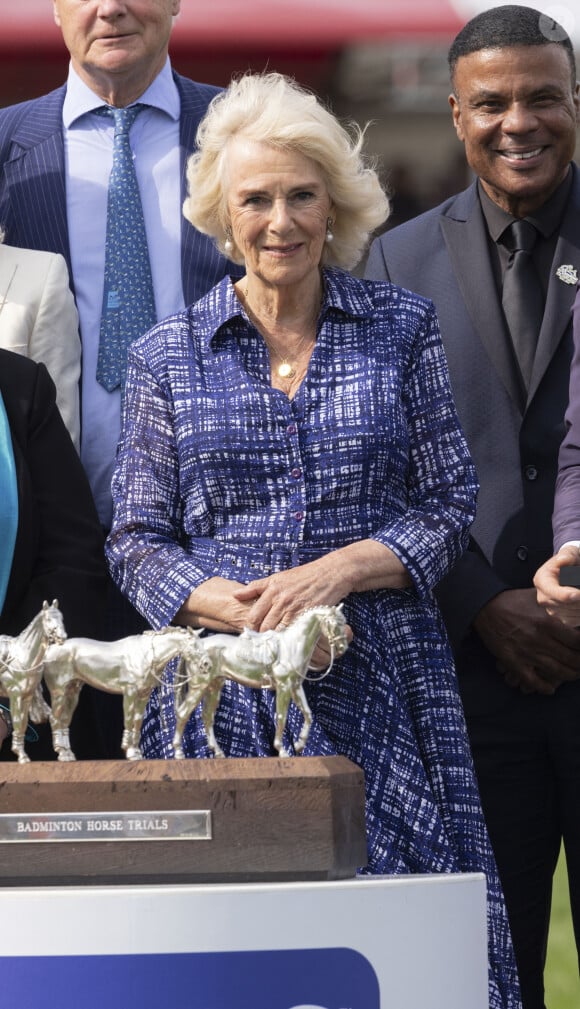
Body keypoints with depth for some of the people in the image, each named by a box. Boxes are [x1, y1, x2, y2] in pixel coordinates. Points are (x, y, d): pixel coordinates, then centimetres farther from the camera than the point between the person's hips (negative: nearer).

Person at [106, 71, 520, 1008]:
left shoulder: (402, 328, 7)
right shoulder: (168, 356, 8)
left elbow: (447, 507, 5)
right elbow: (138, 542, 6)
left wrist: (336, 570, -11)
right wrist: (241, 608, -12)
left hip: (379, 688, 0)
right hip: (221, 697, 0)